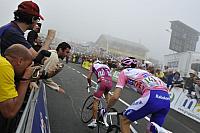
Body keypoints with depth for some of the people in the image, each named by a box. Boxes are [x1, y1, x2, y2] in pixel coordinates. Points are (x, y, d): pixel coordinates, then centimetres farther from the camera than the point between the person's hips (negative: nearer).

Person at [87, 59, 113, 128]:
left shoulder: (93, 65, 24)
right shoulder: (106, 66, 35)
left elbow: (88, 77, 16)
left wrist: (89, 84, 34)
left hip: (102, 82, -4)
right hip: (110, 83, 5)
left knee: (95, 101, 4)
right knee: (106, 93, 37)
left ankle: (94, 121, 2)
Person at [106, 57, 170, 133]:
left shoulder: (124, 72, 18)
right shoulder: (143, 71, 36)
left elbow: (115, 97, 9)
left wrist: (106, 109, 27)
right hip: (166, 99, 7)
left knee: (124, 120, 13)